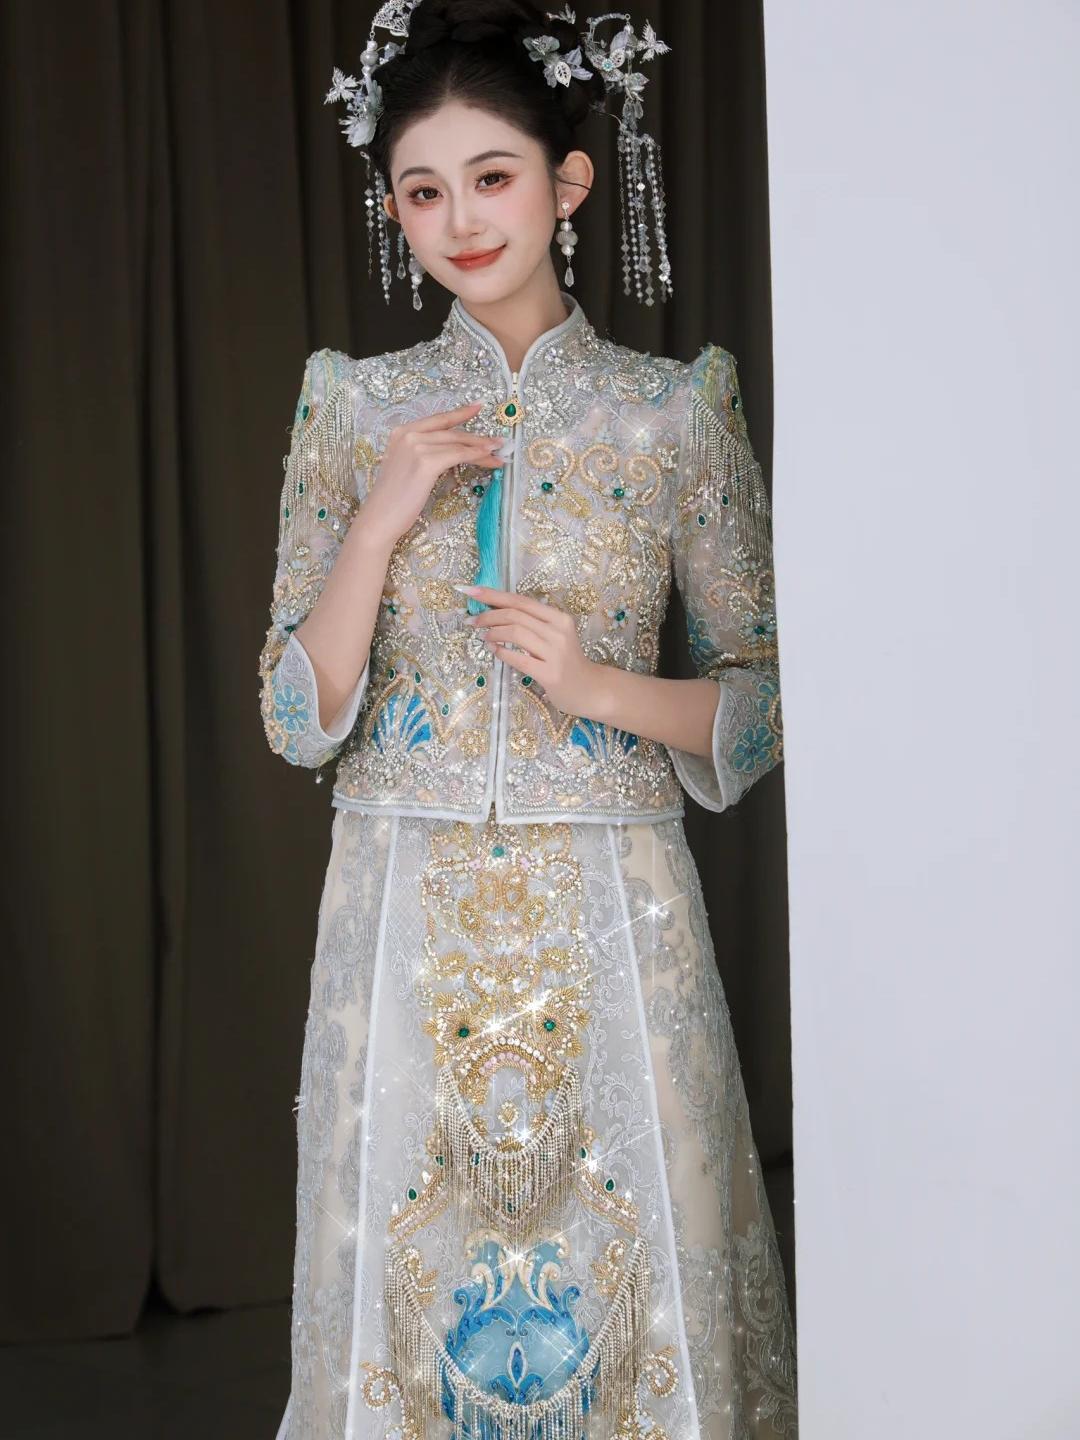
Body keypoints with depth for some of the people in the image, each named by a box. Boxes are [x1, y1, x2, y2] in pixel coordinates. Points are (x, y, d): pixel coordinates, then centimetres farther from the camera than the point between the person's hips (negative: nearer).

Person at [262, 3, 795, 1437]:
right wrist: (384, 519, -12)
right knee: (410, 1285, 10)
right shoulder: (353, 407, 3)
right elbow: (298, 719, 0)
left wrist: (604, 687, -13)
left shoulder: (679, 408, 0)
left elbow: (763, 700, 4)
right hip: (408, 921, 1)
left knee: (633, 1279, 7)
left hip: (612, 919, -1)